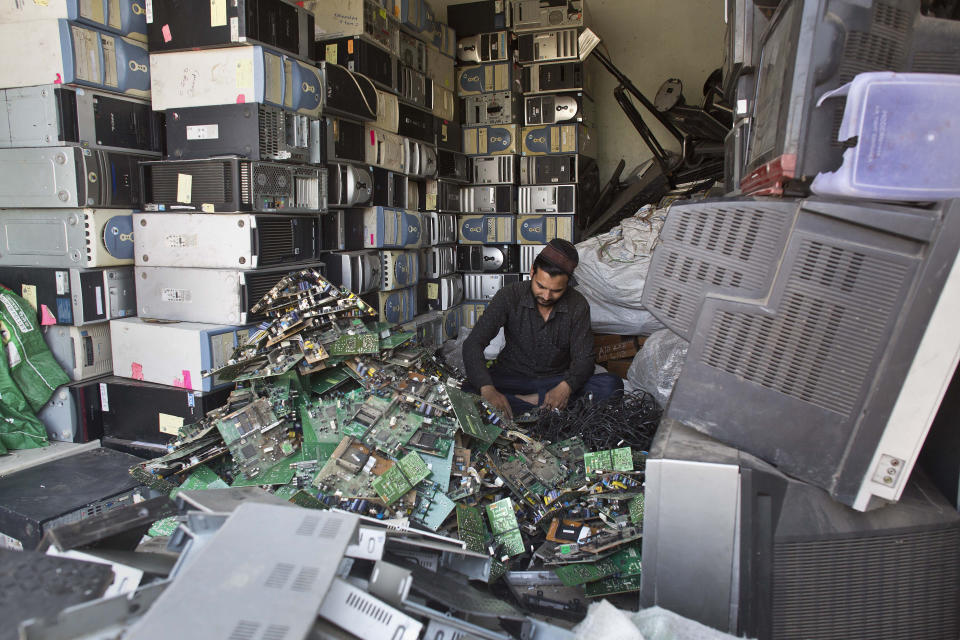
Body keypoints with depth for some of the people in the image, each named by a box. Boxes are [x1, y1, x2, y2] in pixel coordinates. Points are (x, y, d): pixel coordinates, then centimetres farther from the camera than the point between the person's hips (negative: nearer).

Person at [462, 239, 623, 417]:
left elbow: (583, 358, -9)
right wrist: (487, 389, -38)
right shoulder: (509, 296, -14)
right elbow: (473, 343, -20)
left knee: (612, 385, -25)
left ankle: (530, 401, -23)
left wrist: (566, 386, -33)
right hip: (513, 377, -1)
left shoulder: (578, 305, -9)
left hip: (557, 379, 2)